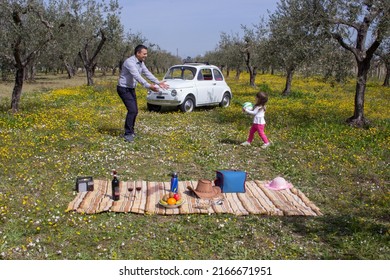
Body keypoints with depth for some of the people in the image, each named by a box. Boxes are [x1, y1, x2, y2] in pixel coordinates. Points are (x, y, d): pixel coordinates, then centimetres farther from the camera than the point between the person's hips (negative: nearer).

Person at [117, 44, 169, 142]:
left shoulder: (141, 63, 5)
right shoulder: (130, 62, -24)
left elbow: (147, 74, 2)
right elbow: (137, 76, -34)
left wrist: (158, 82, -11)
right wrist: (148, 86, -41)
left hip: (131, 89, 9)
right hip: (124, 89, -9)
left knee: (135, 111, 12)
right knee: (132, 110, -18)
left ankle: (131, 131, 27)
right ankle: (128, 134, -11)